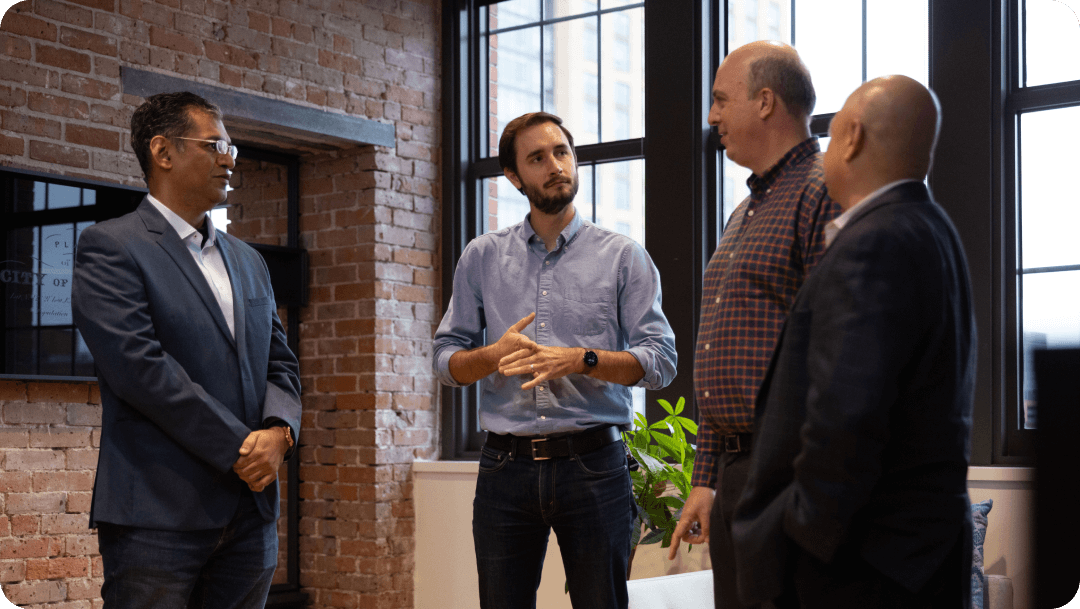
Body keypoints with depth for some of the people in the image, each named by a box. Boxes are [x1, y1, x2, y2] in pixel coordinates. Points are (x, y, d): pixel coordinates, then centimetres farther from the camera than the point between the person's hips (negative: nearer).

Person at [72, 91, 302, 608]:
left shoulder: (247, 261, 20)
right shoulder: (109, 247, -3)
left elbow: (279, 362, 17)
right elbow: (139, 366, -14)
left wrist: (279, 430, -5)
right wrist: (240, 447, -14)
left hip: (251, 515, 6)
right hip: (158, 516, -6)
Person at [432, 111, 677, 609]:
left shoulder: (623, 257, 6)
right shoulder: (481, 258, 11)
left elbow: (660, 360, -1)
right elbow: (446, 358, 10)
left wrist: (580, 360, -16)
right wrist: (493, 356, -12)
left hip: (592, 463, -1)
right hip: (505, 468, 2)